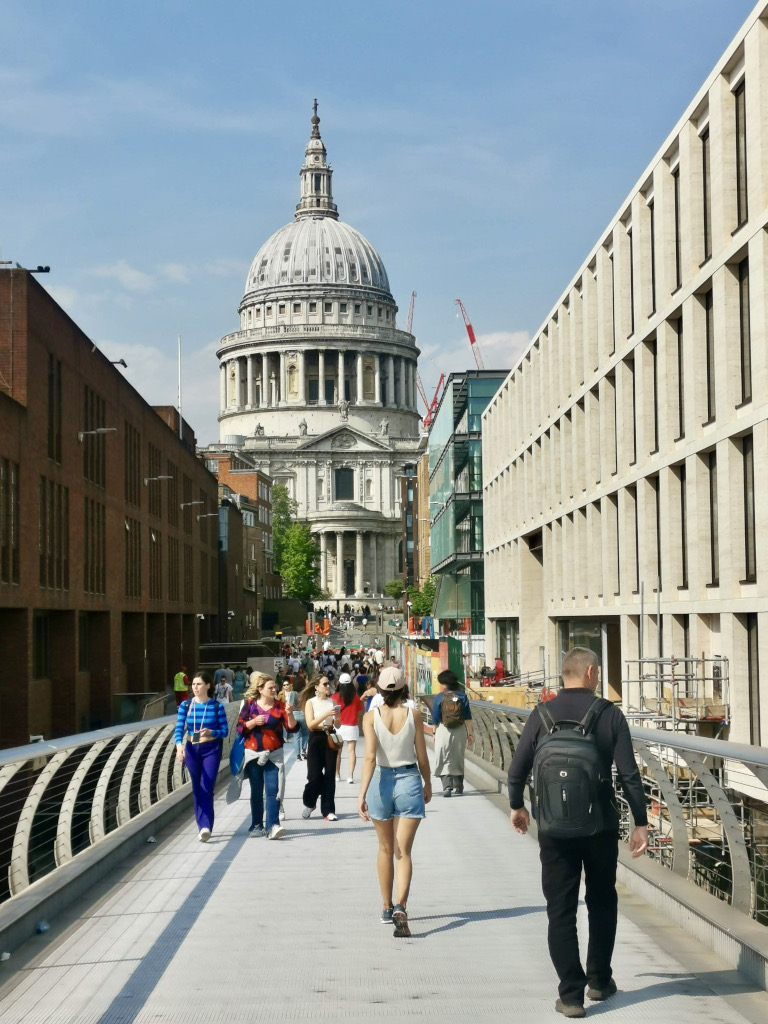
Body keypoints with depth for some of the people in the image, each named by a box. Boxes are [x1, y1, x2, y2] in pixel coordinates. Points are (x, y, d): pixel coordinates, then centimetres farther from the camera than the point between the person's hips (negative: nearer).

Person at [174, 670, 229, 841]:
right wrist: (179, 745, -24)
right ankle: (203, 826, 18)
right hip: (191, 750, 3)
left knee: (206, 789, -13)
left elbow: (224, 731, -2)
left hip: (211, 750, -3)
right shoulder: (185, 705, 1)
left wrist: (211, 732, -23)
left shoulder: (216, 706, -4)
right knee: (196, 789, 8)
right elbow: (179, 729, -5)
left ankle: (206, 827, -19)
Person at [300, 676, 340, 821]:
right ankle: (309, 803, 23)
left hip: (330, 739, 3)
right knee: (315, 775, -4)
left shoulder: (332, 702, 5)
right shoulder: (310, 702, -3)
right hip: (316, 740, -3)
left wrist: (336, 717, -14)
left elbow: (338, 725, 8)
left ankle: (328, 810, 8)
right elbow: (310, 724, -14)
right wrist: (326, 714, -22)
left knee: (329, 775, 1)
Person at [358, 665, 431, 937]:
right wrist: (427, 784, 16)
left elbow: (370, 757, -16)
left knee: (386, 849, 18)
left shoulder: (371, 717, -8)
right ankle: (400, 907, -21)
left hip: (381, 783, 1)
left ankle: (387, 908, 28)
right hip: (409, 781, -1)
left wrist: (362, 793, -18)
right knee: (403, 852, -1)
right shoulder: (413, 716, -6)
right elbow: (422, 757, 0)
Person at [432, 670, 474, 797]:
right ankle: (458, 787, 26)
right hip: (460, 731, 3)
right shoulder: (462, 697, 0)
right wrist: (470, 733, 3)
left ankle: (447, 786, -15)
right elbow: (468, 718, -1)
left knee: (444, 760, 2)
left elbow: (435, 719, -2)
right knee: (458, 759, 17)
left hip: (443, 731, -3)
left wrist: (435, 733, 9)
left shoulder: (439, 698, -6)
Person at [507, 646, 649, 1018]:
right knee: (601, 903, 20)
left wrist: (516, 806, 19)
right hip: (601, 826, 0)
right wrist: (640, 823, -2)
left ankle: (571, 994, 2)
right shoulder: (609, 714, -6)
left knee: (561, 911, 6)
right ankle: (600, 980, 29)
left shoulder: (542, 715, -3)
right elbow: (629, 774, -9)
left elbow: (517, 770, 1)